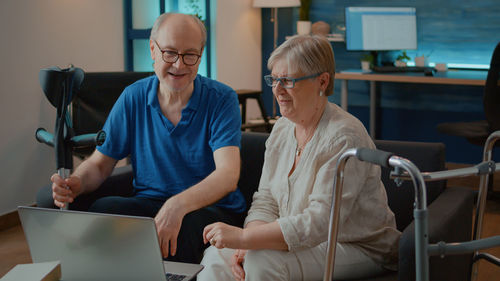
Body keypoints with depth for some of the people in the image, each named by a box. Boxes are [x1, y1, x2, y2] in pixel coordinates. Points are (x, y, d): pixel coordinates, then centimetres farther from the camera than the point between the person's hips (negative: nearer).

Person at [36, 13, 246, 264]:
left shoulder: (222, 99, -7)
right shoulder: (133, 98, 5)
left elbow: (227, 175, -21)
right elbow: (99, 163, 9)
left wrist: (178, 205, -40)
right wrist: (76, 183, -17)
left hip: (210, 207, -3)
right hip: (147, 203, 3)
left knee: (181, 229, -41)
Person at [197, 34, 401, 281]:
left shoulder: (344, 138, -21)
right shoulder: (282, 129, 5)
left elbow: (320, 222, -27)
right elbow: (266, 201, 5)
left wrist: (243, 238, -31)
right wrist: (245, 247, -14)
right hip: (302, 240, 7)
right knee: (216, 257, -12)